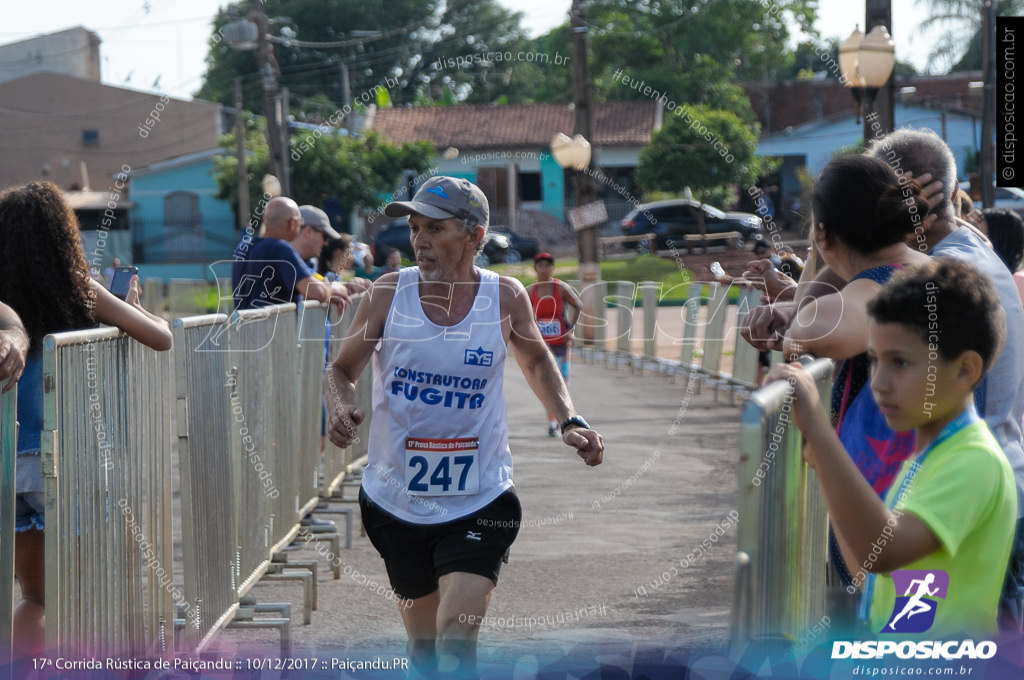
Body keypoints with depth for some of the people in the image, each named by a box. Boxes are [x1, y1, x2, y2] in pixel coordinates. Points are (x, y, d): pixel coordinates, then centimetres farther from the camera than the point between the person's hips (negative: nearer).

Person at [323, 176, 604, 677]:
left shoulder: (506, 297, -5)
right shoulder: (389, 293, -7)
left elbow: (536, 361, 15)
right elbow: (342, 370, 4)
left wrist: (570, 421, 0)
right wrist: (340, 408, -19)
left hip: (479, 502, -2)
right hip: (395, 499, 2)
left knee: (456, 639, -19)